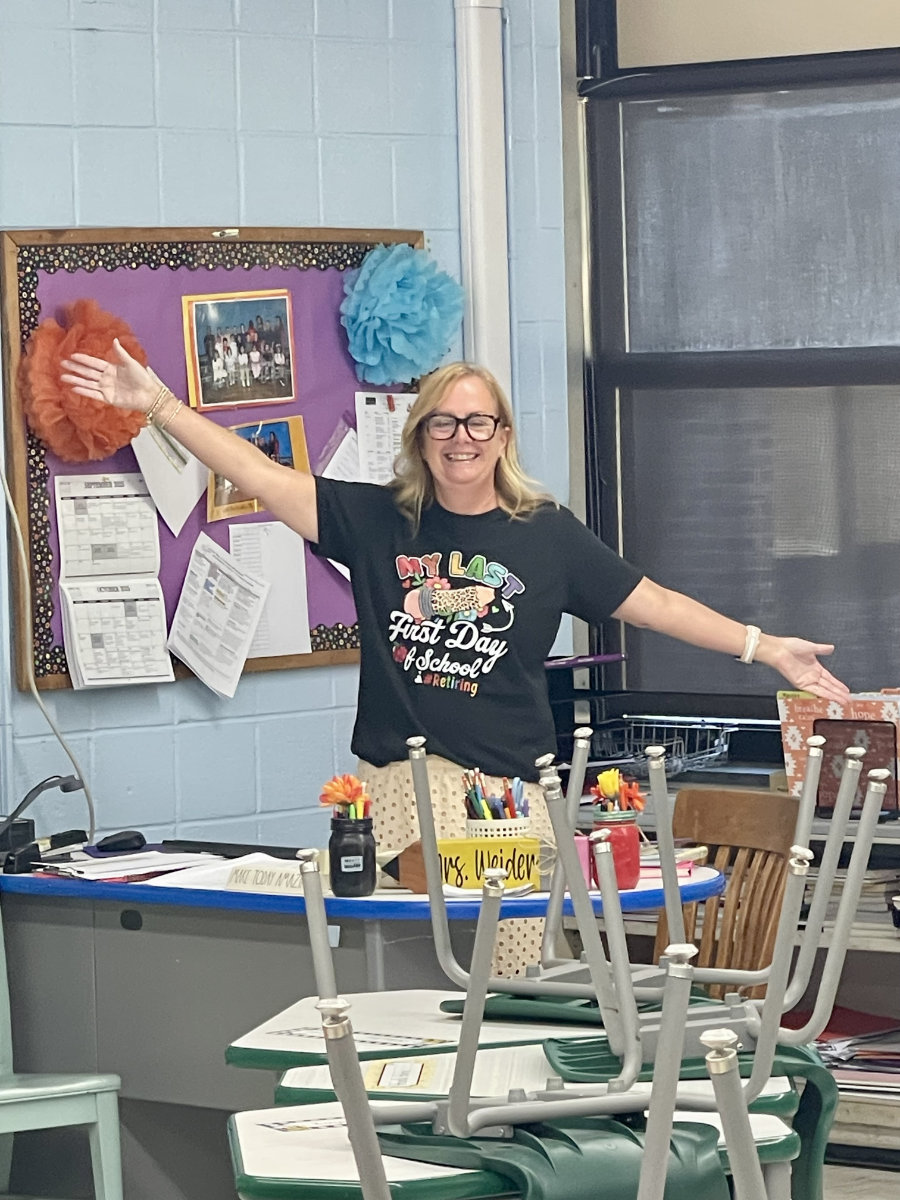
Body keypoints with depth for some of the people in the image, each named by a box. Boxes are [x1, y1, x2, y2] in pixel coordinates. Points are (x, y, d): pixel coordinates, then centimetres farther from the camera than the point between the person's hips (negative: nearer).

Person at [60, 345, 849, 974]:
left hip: (505, 790, 0)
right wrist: (156, 403, -2)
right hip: (395, 786, 0)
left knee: (511, 990, -4)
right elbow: (261, 477, 3)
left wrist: (767, 649, 1)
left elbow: (655, 604, 7)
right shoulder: (378, 522, 5)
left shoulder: (547, 535, 5)